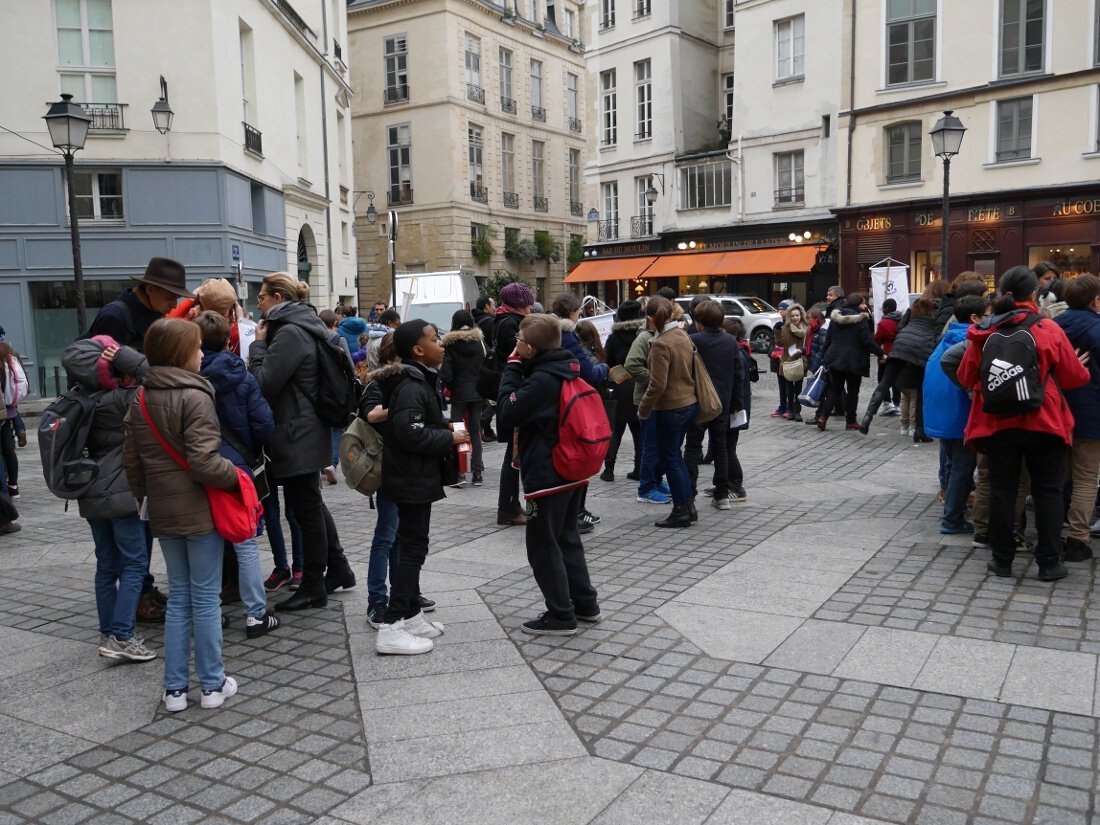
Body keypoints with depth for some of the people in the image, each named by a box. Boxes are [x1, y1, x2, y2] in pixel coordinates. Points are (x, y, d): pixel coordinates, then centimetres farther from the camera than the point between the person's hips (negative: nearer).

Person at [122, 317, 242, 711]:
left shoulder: (140, 400, 6)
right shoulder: (194, 397, -17)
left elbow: (131, 461, 11)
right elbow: (203, 462, -23)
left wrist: (144, 496, 21)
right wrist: (236, 475, -8)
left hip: (163, 512, 6)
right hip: (200, 510, -6)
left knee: (178, 596, 15)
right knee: (205, 598, 4)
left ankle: (175, 687, 19)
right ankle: (212, 684, 15)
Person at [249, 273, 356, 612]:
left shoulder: (290, 333, -18)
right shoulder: (305, 326, 13)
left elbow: (264, 383, -19)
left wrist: (259, 344, -9)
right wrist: (265, 344, 9)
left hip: (298, 437, -10)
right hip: (308, 431, 10)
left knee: (306, 508, 0)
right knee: (311, 504, 19)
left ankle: (313, 589, 11)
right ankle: (338, 569, 29)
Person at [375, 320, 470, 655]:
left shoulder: (419, 382, 13)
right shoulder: (411, 388, -20)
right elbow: (411, 433, -29)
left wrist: (446, 428, 4)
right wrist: (450, 437, -19)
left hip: (414, 478, 11)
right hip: (413, 480, -11)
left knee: (411, 547, 17)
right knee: (413, 549, -7)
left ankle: (411, 614, 28)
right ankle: (391, 628, -3)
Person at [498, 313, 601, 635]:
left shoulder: (541, 380, -22)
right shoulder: (568, 370, 6)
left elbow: (507, 412, -17)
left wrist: (513, 366, -12)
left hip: (547, 475, -10)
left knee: (542, 546, 2)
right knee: (567, 537, 20)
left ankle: (561, 616, 10)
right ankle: (585, 604, 28)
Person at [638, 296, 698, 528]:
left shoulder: (661, 344, -20)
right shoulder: (683, 335, 6)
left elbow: (658, 385, -21)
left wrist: (643, 409, -10)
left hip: (671, 407, -8)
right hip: (689, 403, 8)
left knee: (669, 458, 3)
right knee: (674, 455, 19)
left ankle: (681, 511, 10)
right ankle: (688, 506, 23)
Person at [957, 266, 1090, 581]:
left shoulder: (983, 334, -4)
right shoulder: (1048, 330, -10)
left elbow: (966, 378, 4)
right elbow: (1073, 378, -3)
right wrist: (1081, 368, 19)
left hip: (997, 423, 2)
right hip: (1043, 423, -2)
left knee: (1001, 490, 10)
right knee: (1047, 491, 10)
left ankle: (1002, 559, 15)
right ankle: (1049, 563, 13)